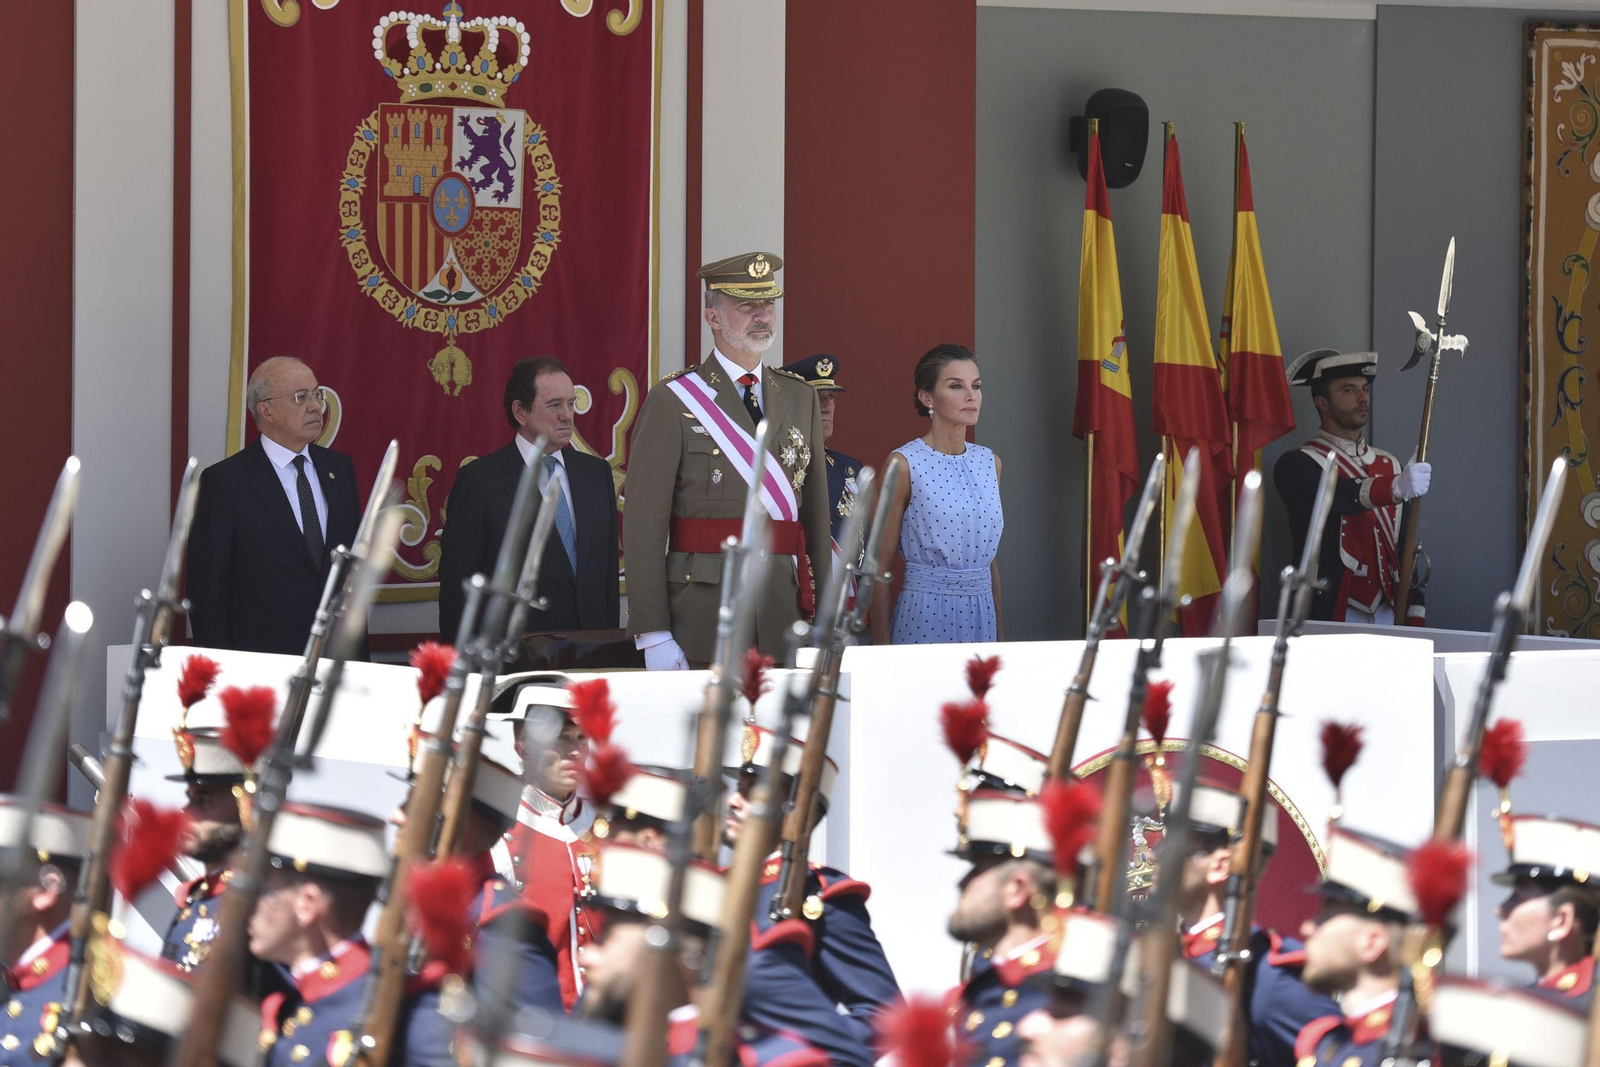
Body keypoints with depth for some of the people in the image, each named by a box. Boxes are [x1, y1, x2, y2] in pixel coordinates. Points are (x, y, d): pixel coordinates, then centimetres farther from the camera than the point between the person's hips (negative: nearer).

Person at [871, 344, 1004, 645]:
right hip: (925, 617, -5)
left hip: (981, 617, 5)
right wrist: (881, 650, -8)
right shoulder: (904, 464, -7)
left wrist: (1001, 636, 15)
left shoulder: (989, 462, 10)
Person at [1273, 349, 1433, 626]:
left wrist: (1414, 617, 9)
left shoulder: (1390, 466, 16)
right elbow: (1336, 497, -25)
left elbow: (1405, 550, 17)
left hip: (1388, 618, 5)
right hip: (1329, 618, -5)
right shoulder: (1297, 465, -3)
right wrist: (1395, 487, -42)